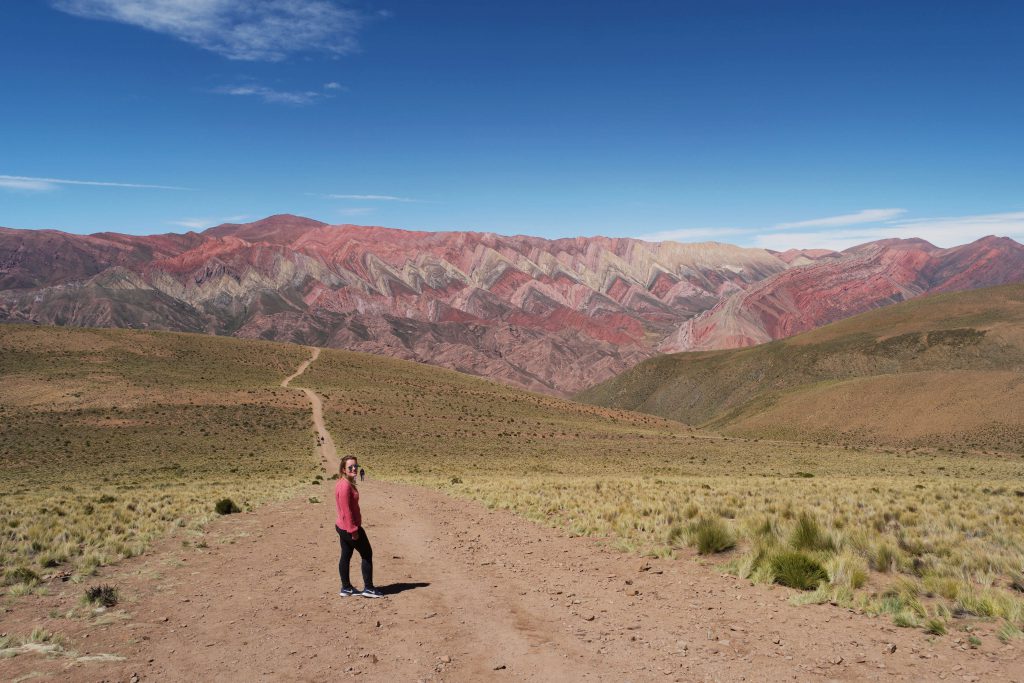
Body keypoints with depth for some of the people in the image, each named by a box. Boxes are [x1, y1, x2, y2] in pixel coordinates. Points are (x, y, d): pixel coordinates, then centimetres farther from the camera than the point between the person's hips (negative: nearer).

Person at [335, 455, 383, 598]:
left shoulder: (343, 483, 9)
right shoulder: (345, 486, -23)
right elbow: (346, 510, -24)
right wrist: (353, 530, -21)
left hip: (342, 527, 10)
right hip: (350, 528, -10)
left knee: (346, 556, 15)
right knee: (367, 554, 2)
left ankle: (346, 588, 23)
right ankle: (368, 588, 7)